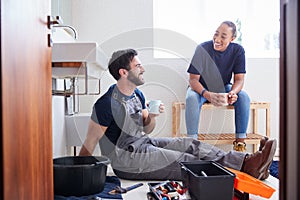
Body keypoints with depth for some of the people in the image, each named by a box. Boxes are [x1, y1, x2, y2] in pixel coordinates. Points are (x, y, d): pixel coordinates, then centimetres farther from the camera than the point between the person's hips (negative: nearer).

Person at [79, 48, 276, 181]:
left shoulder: (138, 94, 7)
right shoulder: (107, 104, -20)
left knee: (191, 144, -6)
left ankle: (246, 162, -9)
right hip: (126, 161, -8)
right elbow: (89, 144, -15)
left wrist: (152, 116, -6)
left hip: (143, 144, 9)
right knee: (185, 161, -16)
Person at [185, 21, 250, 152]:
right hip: (201, 88, -2)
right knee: (191, 98, -35)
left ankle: (240, 141, -18)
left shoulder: (238, 51, -12)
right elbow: (193, 79, -22)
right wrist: (206, 94, -42)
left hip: (223, 88, 2)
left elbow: (239, 79, -11)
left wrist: (233, 92, -35)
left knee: (243, 97, -24)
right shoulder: (202, 49, -21)